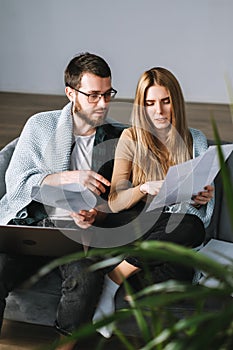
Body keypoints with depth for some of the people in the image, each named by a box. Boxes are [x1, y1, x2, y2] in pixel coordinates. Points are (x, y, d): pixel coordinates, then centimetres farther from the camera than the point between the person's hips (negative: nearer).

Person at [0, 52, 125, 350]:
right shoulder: (40, 125, 6)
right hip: (29, 225, 0)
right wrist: (69, 177, -13)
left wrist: (96, 215, -10)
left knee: (86, 279, -30)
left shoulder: (117, 139, 10)